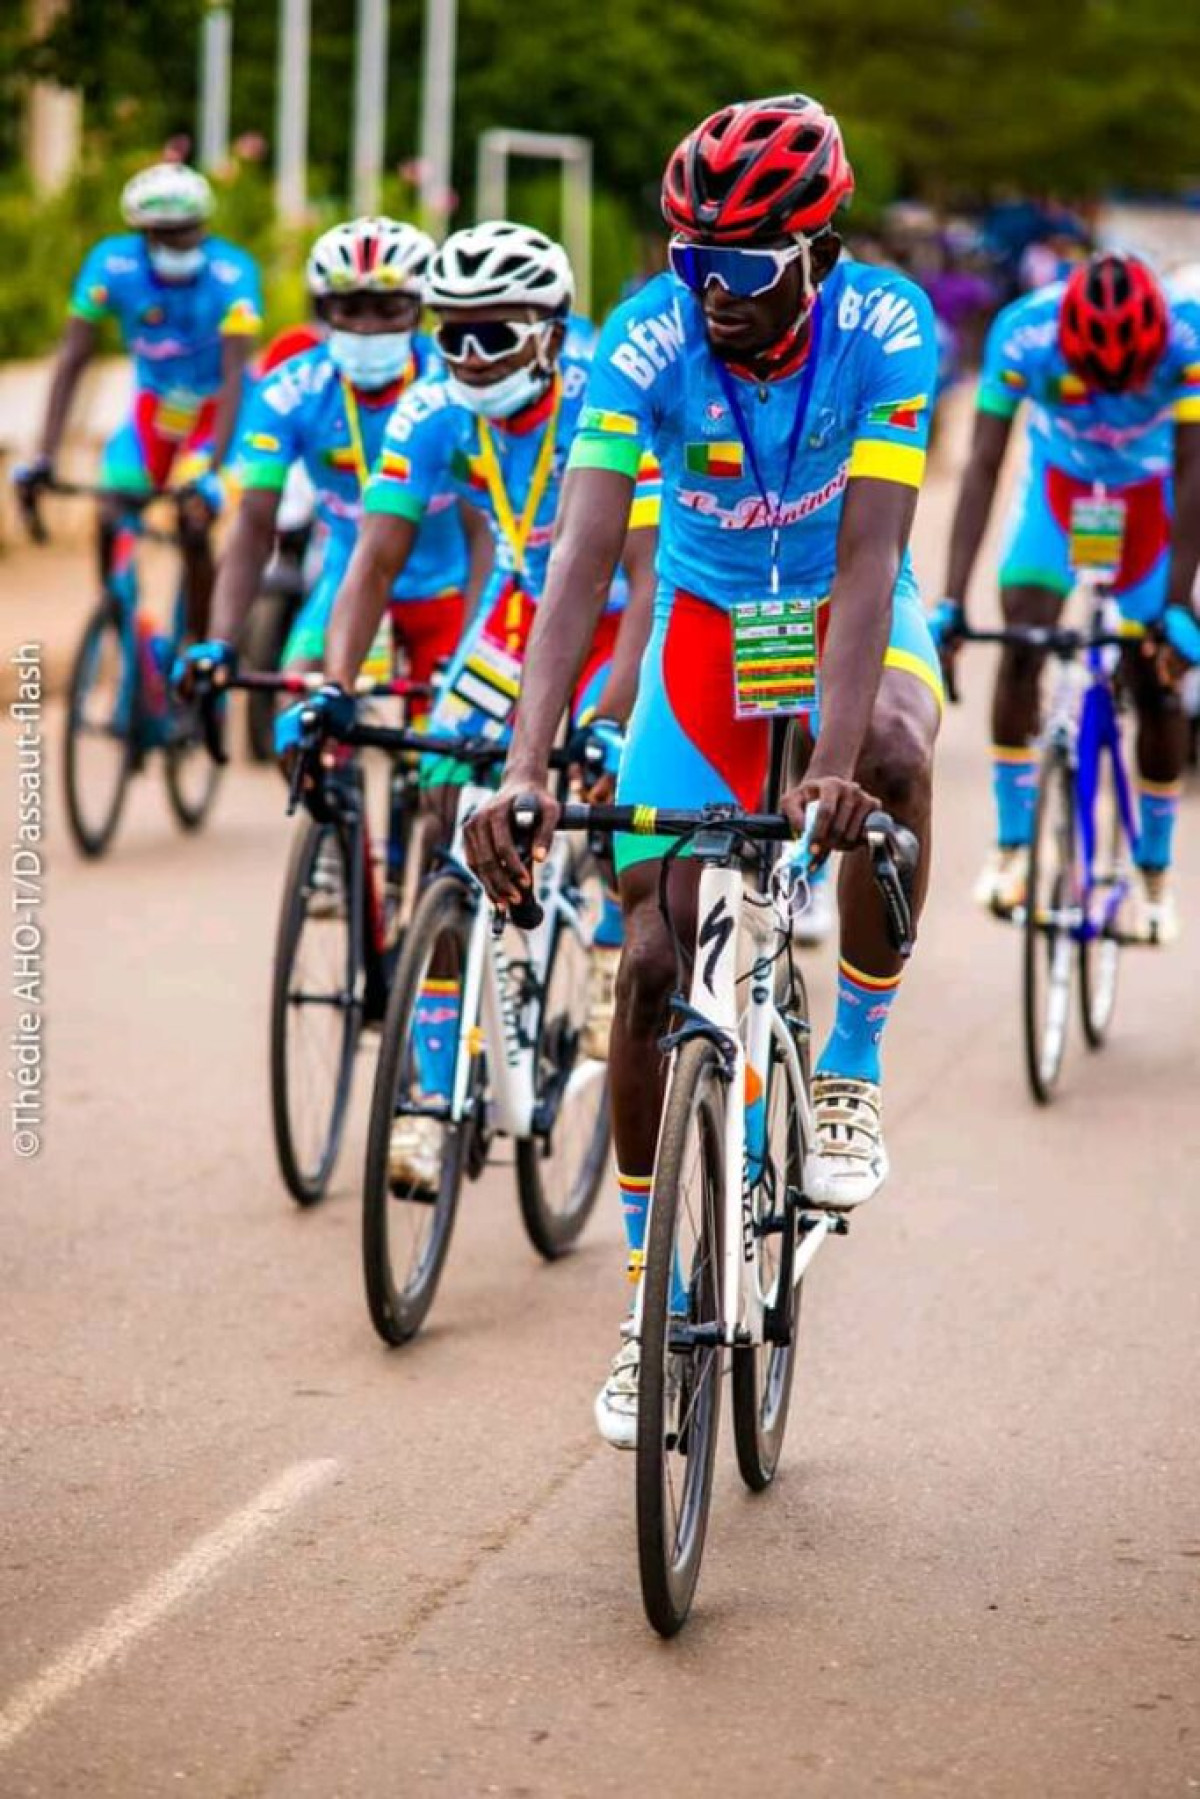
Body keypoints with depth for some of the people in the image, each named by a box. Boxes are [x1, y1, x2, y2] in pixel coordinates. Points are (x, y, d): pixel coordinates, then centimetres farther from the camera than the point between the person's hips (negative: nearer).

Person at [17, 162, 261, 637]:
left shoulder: (232, 274, -28)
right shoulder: (112, 265, -21)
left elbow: (234, 376, -31)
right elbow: (72, 359, -20)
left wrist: (212, 467, -40)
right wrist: (44, 457, -26)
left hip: (215, 410, -3)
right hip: (154, 406, 3)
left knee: (193, 525, -19)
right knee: (110, 520, -16)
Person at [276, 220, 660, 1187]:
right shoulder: (435, 415, -19)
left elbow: (649, 577, -35)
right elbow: (374, 563, -19)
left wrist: (610, 716, -47)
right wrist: (333, 688, -34)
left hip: (624, 610, -4)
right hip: (525, 605, 4)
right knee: (446, 803, -10)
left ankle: (620, 960, 4)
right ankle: (432, 1098, -7)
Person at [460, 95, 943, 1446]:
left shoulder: (885, 329, -27)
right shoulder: (648, 342, -25)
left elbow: (867, 555, -34)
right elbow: (580, 559, -33)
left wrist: (832, 762, -47)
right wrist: (523, 768, -46)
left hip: (849, 613, -1)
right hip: (707, 620, 1)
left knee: (890, 760, -38)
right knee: (652, 960, -7)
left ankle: (852, 1071, -14)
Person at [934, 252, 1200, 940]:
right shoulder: (1022, 334, -32)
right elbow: (984, 468, -31)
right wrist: (951, 602, -37)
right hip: (1059, 485, 0)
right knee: (1020, 643, -20)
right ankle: (1011, 845, -7)